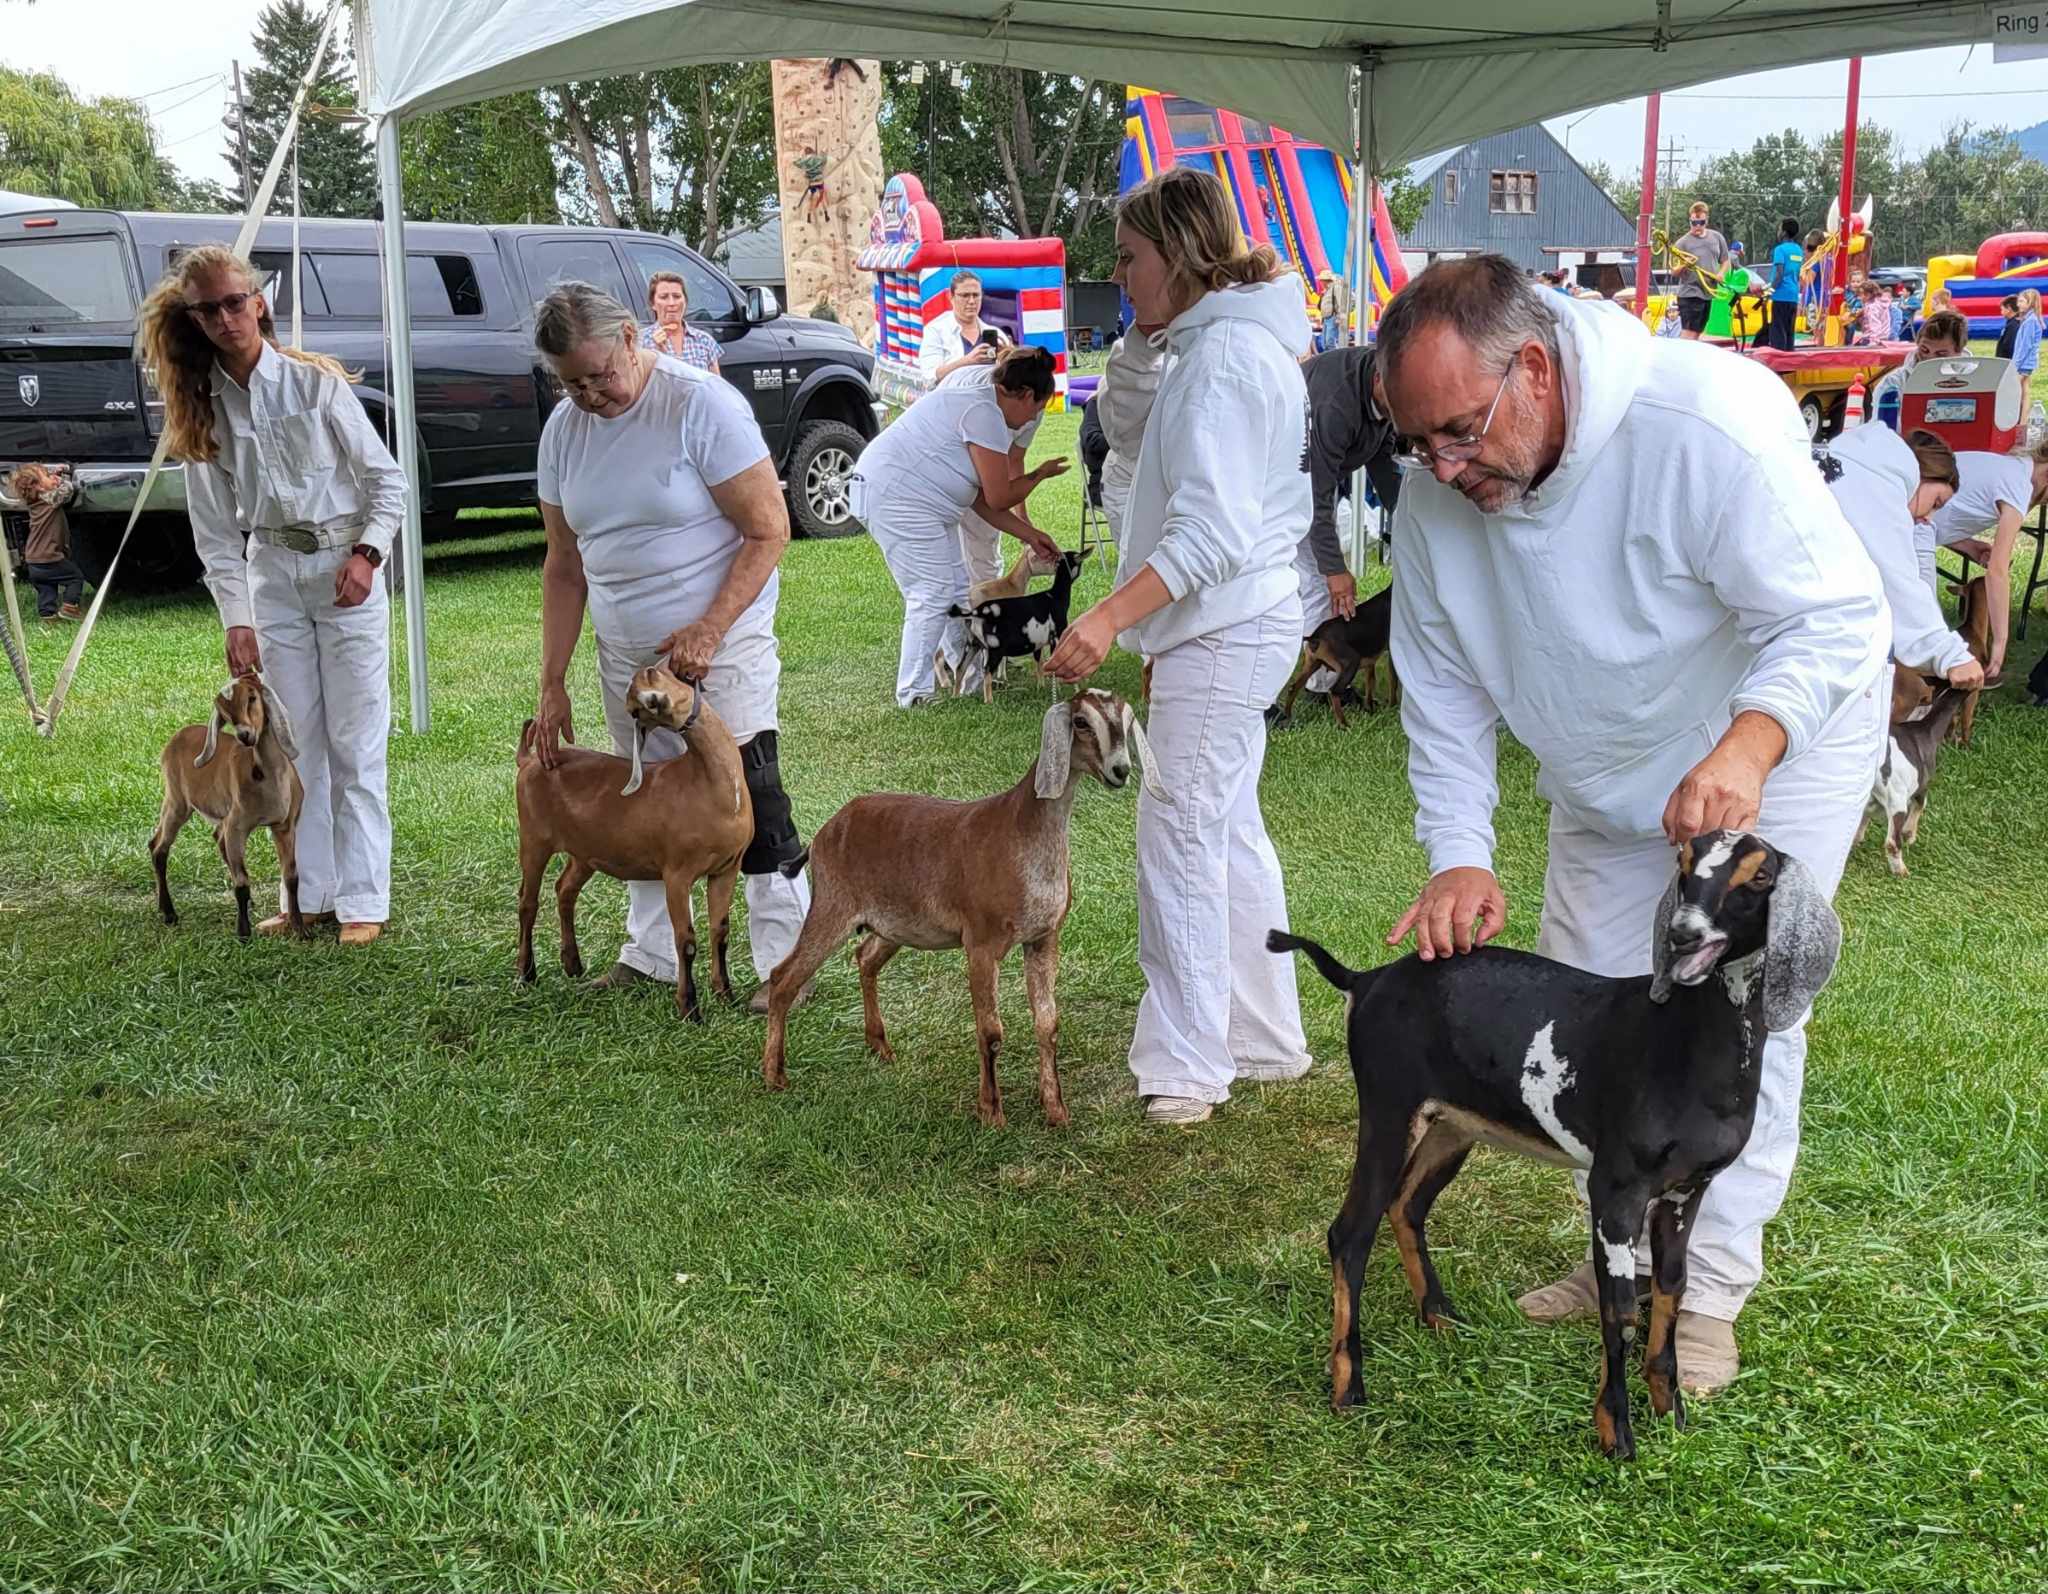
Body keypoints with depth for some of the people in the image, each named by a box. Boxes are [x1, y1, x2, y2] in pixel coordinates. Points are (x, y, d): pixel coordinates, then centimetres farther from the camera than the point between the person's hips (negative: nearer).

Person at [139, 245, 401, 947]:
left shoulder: (315, 382, -7)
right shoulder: (201, 408, 3)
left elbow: (387, 479, -3)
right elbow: (216, 529, 4)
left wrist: (366, 553, -16)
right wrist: (237, 619, -3)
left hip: (345, 568, -4)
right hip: (271, 574, 4)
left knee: (355, 744, -3)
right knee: (295, 745, 7)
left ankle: (362, 901, 2)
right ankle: (310, 895, 15)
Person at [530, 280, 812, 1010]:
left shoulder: (702, 404, -16)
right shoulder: (564, 429, 3)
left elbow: (769, 529, -16)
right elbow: (564, 567, 9)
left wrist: (706, 633, -23)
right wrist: (552, 685, 5)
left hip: (722, 641, -6)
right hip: (625, 650, 6)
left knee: (748, 797, -8)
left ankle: (785, 959, 1)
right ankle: (651, 951, 27)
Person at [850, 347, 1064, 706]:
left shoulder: (985, 401, 14)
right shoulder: (983, 412, -19)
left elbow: (980, 497, 13)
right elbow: (1000, 497, -13)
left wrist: (1027, 534, 9)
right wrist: (1039, 475, 4)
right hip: (894, 495, -11)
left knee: (958, 587, 14)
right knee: (933, 594, -10)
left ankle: (970, 675, 23)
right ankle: (914, 694, -5)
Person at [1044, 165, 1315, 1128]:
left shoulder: (1223, 354, -17)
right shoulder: (1239, 343, 17)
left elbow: (1211, 530, -26)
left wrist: (1110, 617, -31)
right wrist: (1144, 629, 22)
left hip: (1222, 638, -11)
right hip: (1234, 627, 11)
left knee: (1181, 836, -6)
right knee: (1228, 833, 15)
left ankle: (1187, 1065, 2)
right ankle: (1266, 1039, 25)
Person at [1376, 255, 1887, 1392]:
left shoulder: (1707, 423, -35)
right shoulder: (1439, 488, -16)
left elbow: (1838, 616, -30)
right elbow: (1442, 688, -7)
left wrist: (1746, 746, -48)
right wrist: (1458, 853, -17)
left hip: (1779, 745, -6)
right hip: (1607, 783, 6)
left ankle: (1707, 1297, 6)